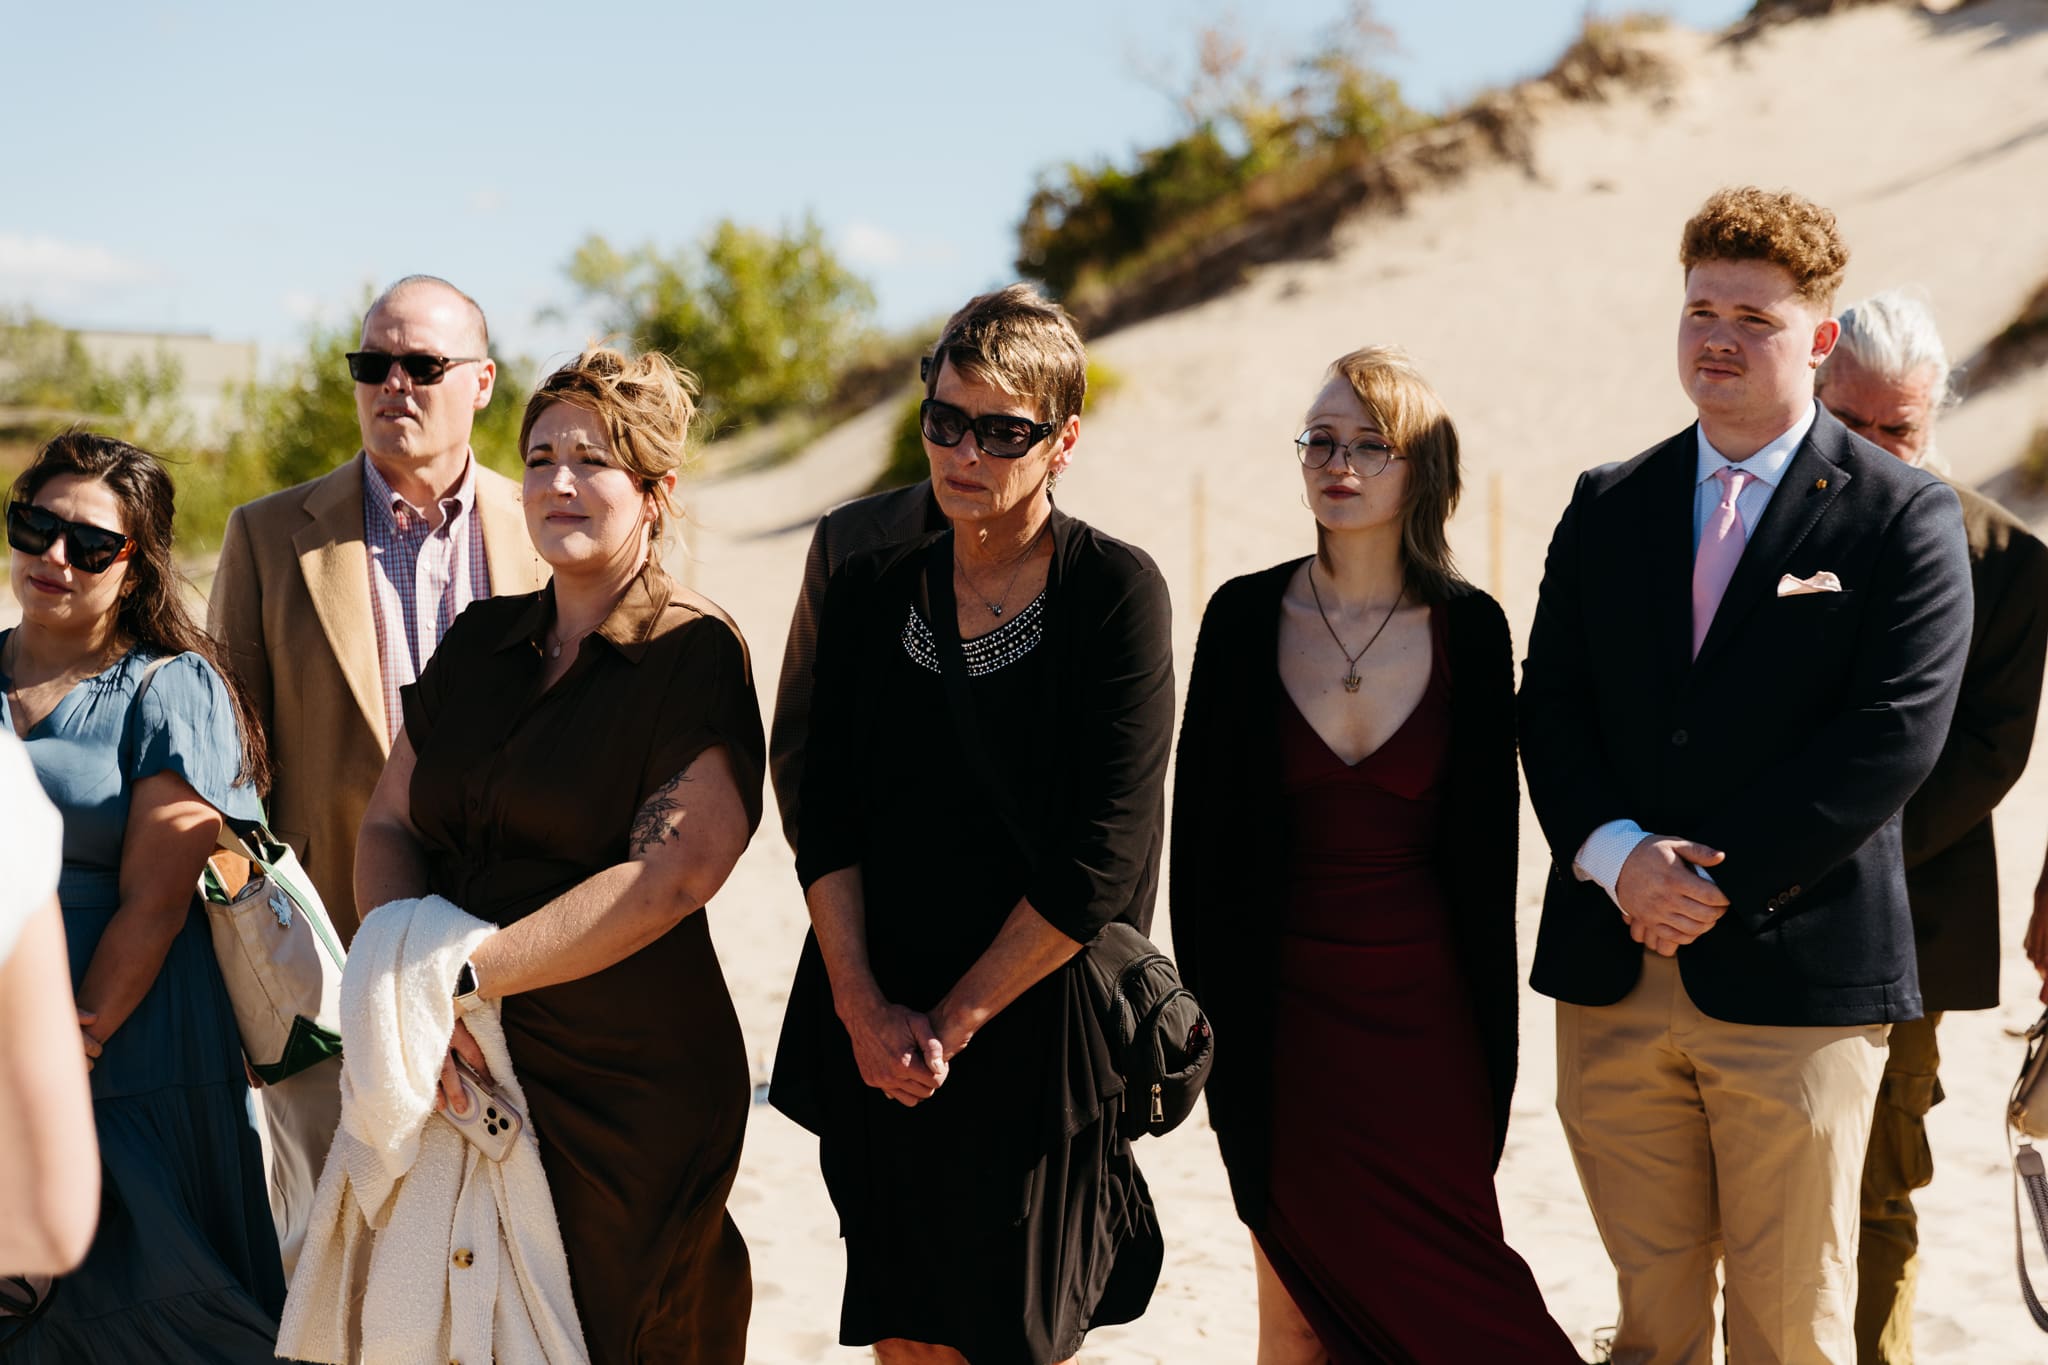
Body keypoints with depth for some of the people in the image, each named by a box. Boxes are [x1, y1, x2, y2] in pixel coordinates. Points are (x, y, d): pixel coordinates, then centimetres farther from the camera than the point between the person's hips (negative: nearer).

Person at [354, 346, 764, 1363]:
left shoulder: (696, 656, -8)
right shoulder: (483, 640, 12)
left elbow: (670, 877, -19)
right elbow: (389, 823, 8)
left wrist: (462, 972, -20)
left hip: (627, 1088, -5)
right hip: (464, 1069, 5)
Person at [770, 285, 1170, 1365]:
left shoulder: (1115, 593, -7)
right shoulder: (871, 590, 7)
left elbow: (1101, 865, -12)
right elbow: (825, 818, 4)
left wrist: (955, 1019, -10)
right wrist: (862, 1006, -8)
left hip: (1039, 1029, -4)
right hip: (877, 1046, 4)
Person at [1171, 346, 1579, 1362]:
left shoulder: (1468, 628, -1)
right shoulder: (1246, 617, -1)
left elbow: (1488, 844, 2)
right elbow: (1201, 834, 2)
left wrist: (1493, 1041, 1)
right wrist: (1213, 1019, -1)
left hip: (1422, 1006, 0)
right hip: (1285, 1004, 0)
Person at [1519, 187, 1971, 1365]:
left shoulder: (1903, 517, -1)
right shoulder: (1608, 507, 12)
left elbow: (1893, 736, -11)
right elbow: (1551, 705, 7)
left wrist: (1720, 884, -13)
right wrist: (1617, 855, -11)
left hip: (1793, 972, -3)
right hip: (1615, 970, 4)